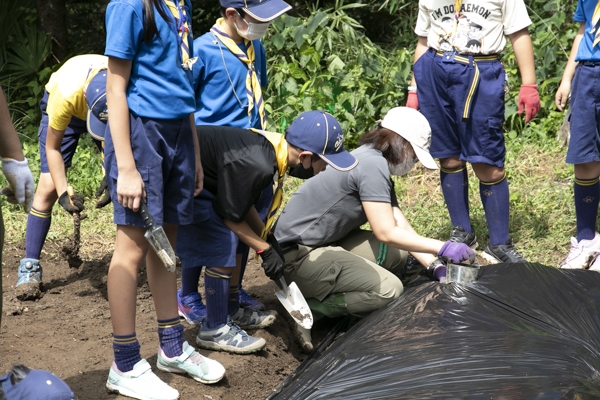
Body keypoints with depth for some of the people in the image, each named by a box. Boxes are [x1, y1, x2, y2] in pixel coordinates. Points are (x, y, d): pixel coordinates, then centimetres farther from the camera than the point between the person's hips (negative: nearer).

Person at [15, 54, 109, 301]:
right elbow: (52, 148, -25)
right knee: (48, 188, -10)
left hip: (116, 112, 2)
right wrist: (63, 193, -32)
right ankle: (29, 268, -3)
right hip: (67, 112, -2)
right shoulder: (67, 93, -41)